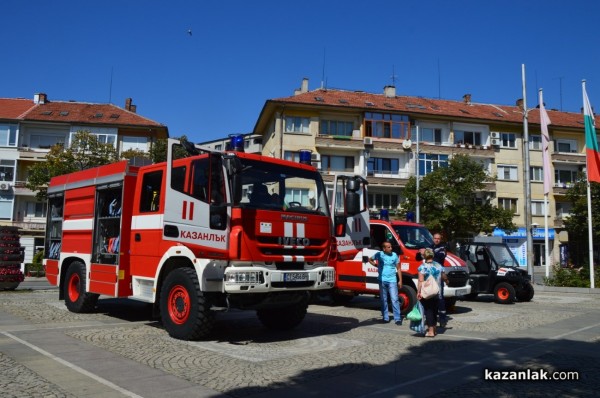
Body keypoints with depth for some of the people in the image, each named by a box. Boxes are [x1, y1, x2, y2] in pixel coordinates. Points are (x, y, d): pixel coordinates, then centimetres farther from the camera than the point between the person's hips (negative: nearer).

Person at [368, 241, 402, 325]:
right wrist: (376, 265, 2)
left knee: (395, 299, -7)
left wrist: (400, 280, 4)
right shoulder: (379, 254, -2)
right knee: (383, 300, 9)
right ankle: (385, 317, 18)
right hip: (382, 280, 1)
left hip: (392, 280, -1)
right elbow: (370, 260, 16)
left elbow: (398, 268, 6)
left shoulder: (394, 255, -1)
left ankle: (398, 318, -4)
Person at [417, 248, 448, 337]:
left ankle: (430, 331, -3)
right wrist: (447, 280, 40)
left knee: (428, 311, 0)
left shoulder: (422, 267, -10)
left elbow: (421, 281, -19)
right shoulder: (438, 266, 6)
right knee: (435, 311, 16)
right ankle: (434, 329, 26)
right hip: (437, 293, 5)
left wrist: (418, 292, -21)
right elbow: (444, 277, 18)